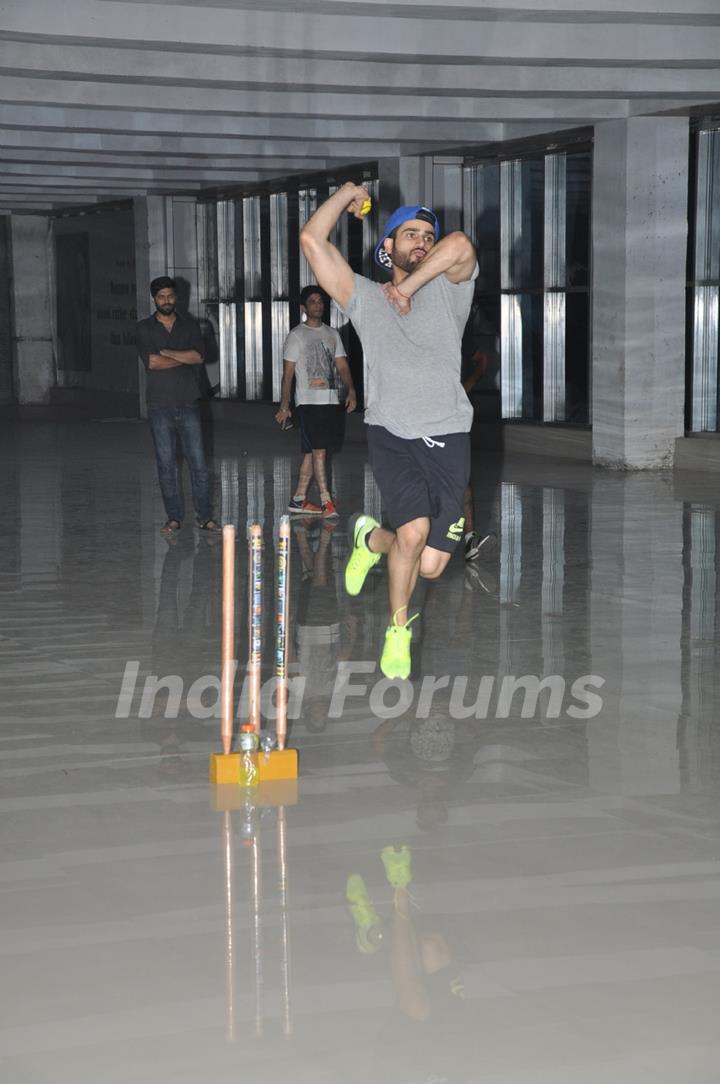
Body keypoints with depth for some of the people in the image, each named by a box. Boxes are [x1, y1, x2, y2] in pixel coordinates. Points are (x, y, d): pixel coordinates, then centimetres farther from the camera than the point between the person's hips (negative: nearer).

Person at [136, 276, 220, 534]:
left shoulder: (190, 325, 10)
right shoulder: (145, 328, 5)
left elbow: (198, 356, -6)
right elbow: (151, 361, -11)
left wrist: (166, 352, -8)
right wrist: (185, 358, -4)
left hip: (188, 404, 1)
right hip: (160, 405, -1)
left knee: (198, 462, -2)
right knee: (166, 464, 2)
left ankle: (205, 516, 3)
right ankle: (174, 518, 9)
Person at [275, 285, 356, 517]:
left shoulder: (332, 334, 17)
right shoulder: (296, 336, 0)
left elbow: (342, 366, 13)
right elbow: (288, 373, -3)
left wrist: (351, 391, -5)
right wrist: (284, 406, -9)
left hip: (332, 402, 5)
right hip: (308, 402, -5)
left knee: (312, 452, 7)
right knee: (319, 450, -12)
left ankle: (299, 499, 12)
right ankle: (326, 501, -13)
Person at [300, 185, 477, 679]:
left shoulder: (447, 288, 11)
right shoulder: (365, 297, 14)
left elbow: (460, 246, -13)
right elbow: (312, 239, 3)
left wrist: (409, 286, -6)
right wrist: (348, 193, 11)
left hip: (448, 437, 1)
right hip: (392, 434, -1)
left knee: (430, 565, -5)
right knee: (414, 529, -25)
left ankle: (372, 538, 31)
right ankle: (398, 630, 3)